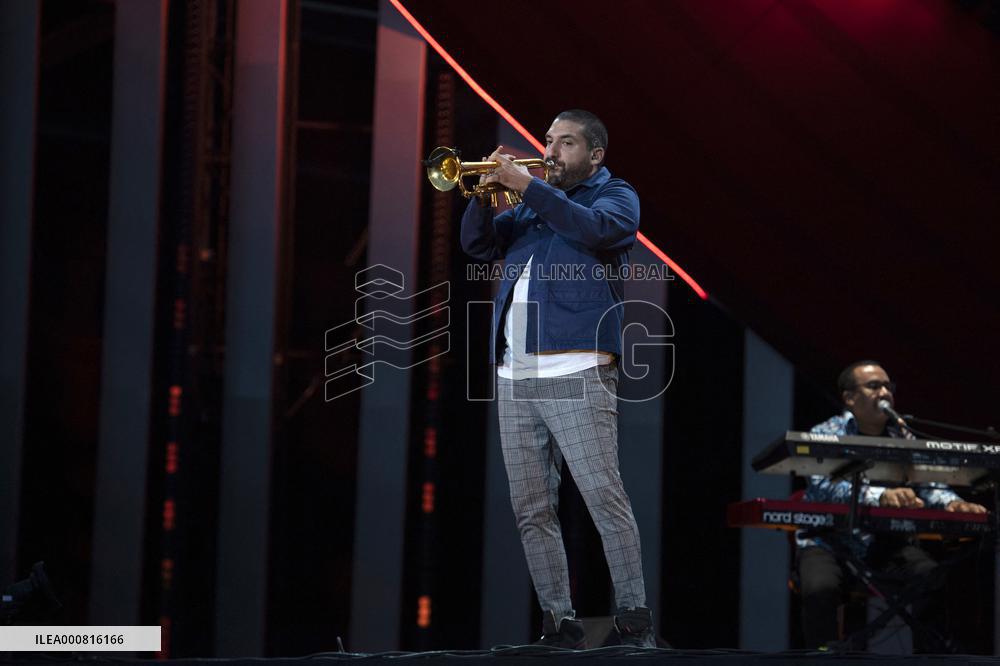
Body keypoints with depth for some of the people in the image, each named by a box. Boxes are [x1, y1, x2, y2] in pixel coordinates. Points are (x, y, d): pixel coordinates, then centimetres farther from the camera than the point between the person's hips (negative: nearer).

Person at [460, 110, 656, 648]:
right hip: (515, 376, 7)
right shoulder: (529, 206, 26)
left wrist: (529, 186, -15)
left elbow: (595, 228, -14)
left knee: (604, 496, -14)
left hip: (577, 374, -6)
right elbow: (477, 245, 17)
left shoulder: (616, 196, 9)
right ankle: (559, 623, 6)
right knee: (531, 508, 3)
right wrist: (485, 193, 0)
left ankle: (634, 617, -13)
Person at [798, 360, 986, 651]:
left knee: (936, 581, -23)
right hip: (828, 542, -4)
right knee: (820, 589, -35)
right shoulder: (824, 436, -5)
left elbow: (929, 485, -1)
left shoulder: (903, 438, 10)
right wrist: (880, 496, -44)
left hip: (885, 543, 4)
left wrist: (952, 503, -28)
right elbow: (826, 485, -25)